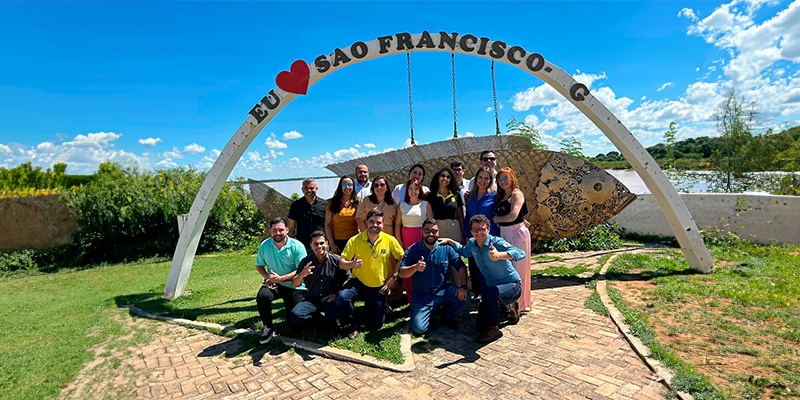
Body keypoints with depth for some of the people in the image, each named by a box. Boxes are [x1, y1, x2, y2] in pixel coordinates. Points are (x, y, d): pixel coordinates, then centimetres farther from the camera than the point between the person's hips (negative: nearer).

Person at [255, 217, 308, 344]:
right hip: (274, 283, 3)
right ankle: (268, 327, -5)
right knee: (262, 296, -31)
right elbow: (259, 265, 10)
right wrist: (267, 277, -11)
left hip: (295, 286, -2)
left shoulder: (297, 246, -14)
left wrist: (281, 278, -26)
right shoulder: (264, 245, -2)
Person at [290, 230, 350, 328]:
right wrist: (301, 275, -26)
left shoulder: (336, 260, -3)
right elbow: (295, 285, -3)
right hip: (312, 299, 2)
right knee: (294, 316, -23)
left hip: (330, 298, -2)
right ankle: (317, 317, 7)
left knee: (331, 315, -33)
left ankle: (335, 318, 7)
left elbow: (347, 279, 2)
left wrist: (338, 293, -13)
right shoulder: (305, 262, 0)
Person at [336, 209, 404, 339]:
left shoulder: (390, 240, -8)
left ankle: (370, 307, 41)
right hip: (358, 283, 0)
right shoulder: (355, 240, -9)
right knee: (341, 298, -31)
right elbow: (341, 263, -8)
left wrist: (394, 277, -7)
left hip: (379, 288, 1)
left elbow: (402, 259, 2)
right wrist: (352, 264, -30)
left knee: (377, 325, 5)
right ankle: (356, 324, -1)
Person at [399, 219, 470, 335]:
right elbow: (402, 273, -11)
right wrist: (415, 267, -32)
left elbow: (461, 267, -1)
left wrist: (463, 286, -16)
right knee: (418, 329, -16)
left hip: (444, 291, 2)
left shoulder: (446, 248, -3)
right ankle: (431, 313, 20)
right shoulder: (412, 250, -7)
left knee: (465, 298, -23)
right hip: (422, 296, -2)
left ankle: (447, 317, 9)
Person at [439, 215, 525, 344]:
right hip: (492, 286, 7)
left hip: (511, 285, -7)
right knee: (481, 326, 7)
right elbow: (464, 252, 21)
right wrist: (450, 241, 9)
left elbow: (521, 254, -42)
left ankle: (493, 329, -11)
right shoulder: (472, 244, -4)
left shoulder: (497, 243, -25)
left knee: (491, 294, -40)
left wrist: (499, 255, -59)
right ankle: (509, 307, 31)